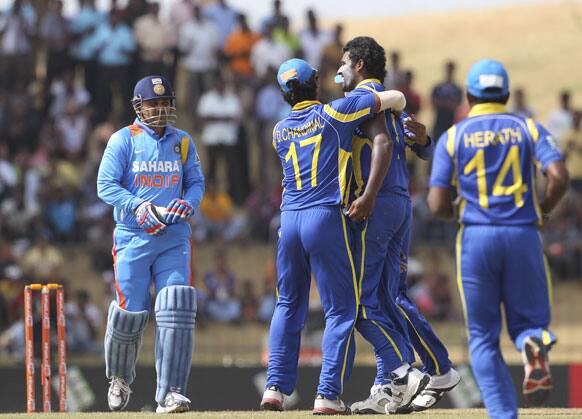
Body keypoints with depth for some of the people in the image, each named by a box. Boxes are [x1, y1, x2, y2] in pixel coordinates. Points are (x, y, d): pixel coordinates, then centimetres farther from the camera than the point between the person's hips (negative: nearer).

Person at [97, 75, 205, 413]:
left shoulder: (183, 142, 11)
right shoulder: (124, 140, 0)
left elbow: (197, 182, 13)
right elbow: (106, 186, -5)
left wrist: (187, 203, -10)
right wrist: (139, 206, -20)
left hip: (175, 237, 2)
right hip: (132, 237, -2)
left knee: (177, 311, -13)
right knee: (130, 313, -2)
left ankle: (170, 394, -14)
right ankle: (120, 377, 29)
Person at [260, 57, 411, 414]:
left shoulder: (280, 131, 13)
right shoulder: (333, 113, 0)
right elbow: (395, 97, 3)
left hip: (288, 220, 5)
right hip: (326, 217, -5)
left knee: (289, 306, 16)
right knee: (342, 309, 2)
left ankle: (276, 386, 10)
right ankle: (328, 394, -4)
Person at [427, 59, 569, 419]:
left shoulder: (453, 137, 5)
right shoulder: (529, 129, 6)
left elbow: (438, 206, -2)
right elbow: (559, 176, -9)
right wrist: (544, 210, 9)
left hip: (476, 239, 0)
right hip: (524, 237, 0)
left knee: (483, 337, 9)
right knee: (528, 319, 14)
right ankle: (534, 342, -24)